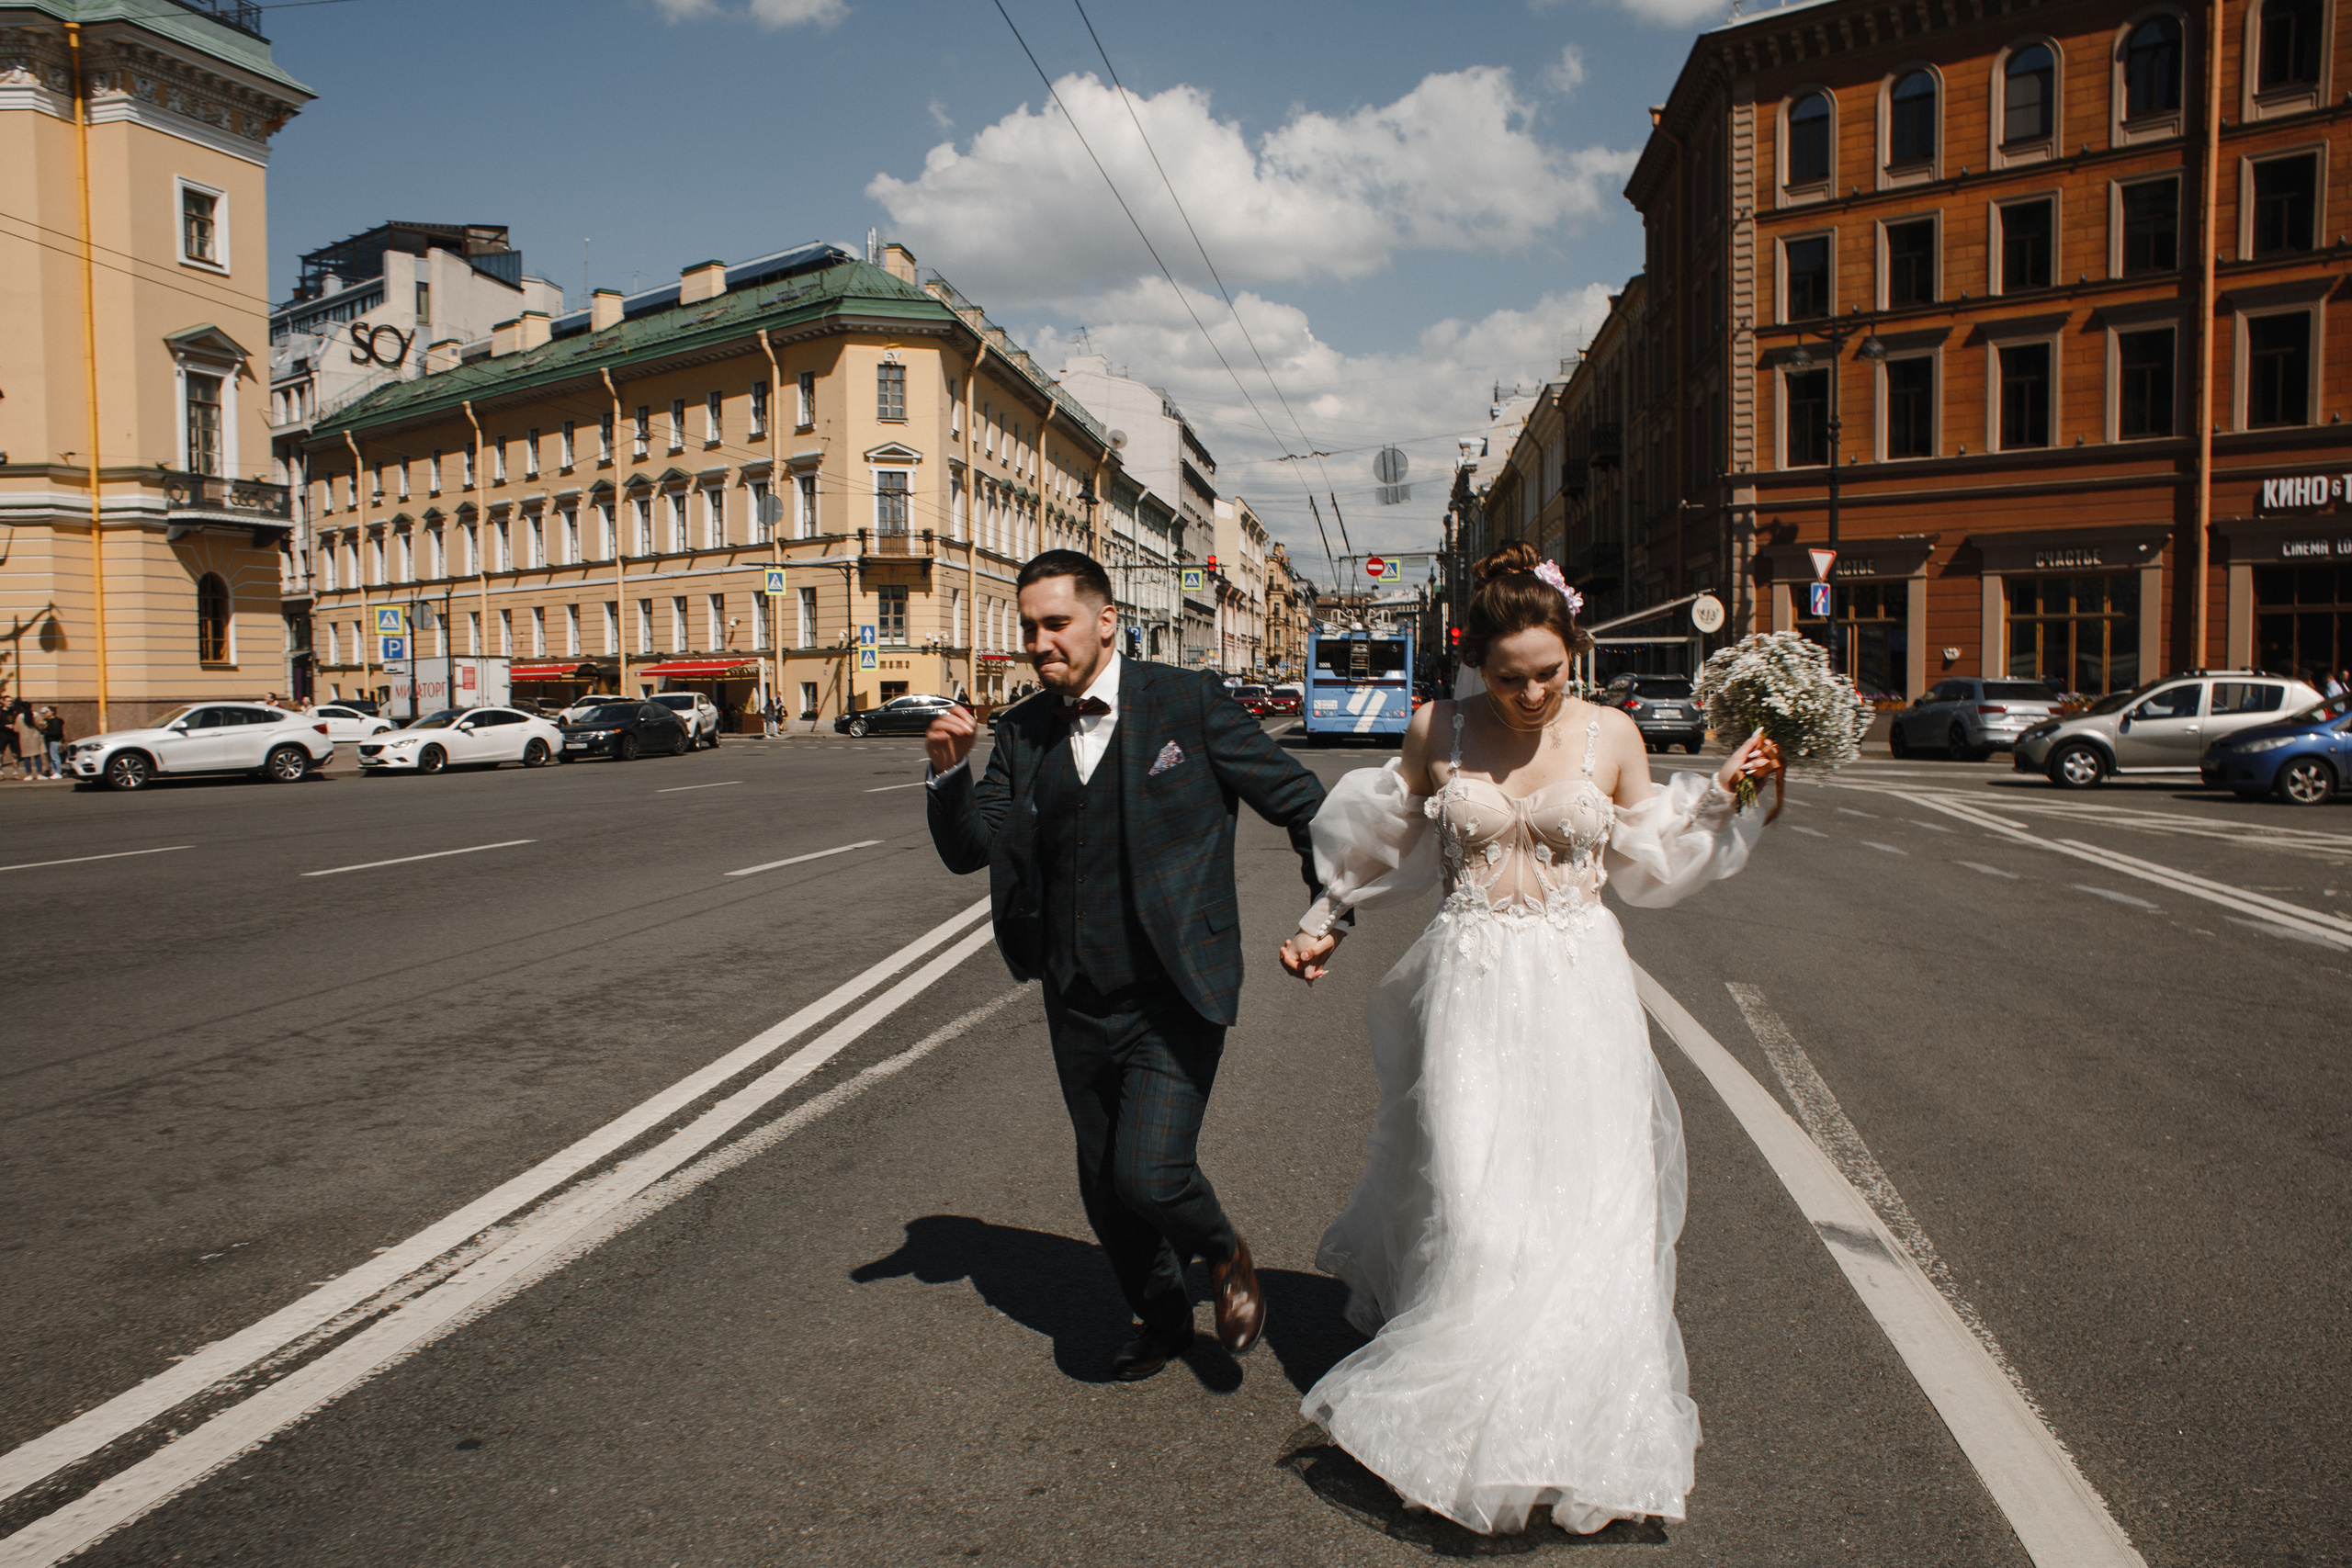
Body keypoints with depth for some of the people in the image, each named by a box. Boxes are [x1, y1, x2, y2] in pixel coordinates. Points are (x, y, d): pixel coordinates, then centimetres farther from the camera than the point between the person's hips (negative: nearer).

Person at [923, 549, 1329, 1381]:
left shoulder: (1186, 703, -9)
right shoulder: (1023, 732, 4)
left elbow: (1301, 801, -4)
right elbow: (968, 850, 2)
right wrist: (948, 771, -15)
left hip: (1175, 999, -5)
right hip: (1077, 1004, 5)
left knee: (1148, 1175, -16)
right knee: (1104, 1187, 16)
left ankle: (1224, 1252, 19)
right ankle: (1161, 1318, 44)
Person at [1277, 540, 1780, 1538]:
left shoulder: (1611, 736, 1)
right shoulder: (1436, 734, -1)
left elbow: (1648, 859, 13)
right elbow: (1386, 847, 13)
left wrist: (1723, 791, 3)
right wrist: (1324, 925, 17)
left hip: (1577, 995, 1)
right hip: (1470, 994, -1)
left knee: (1581, 1208, 2)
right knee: (1468, 1207, -3)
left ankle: (1572, 1426, 23)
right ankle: (1473, 1426, 17)